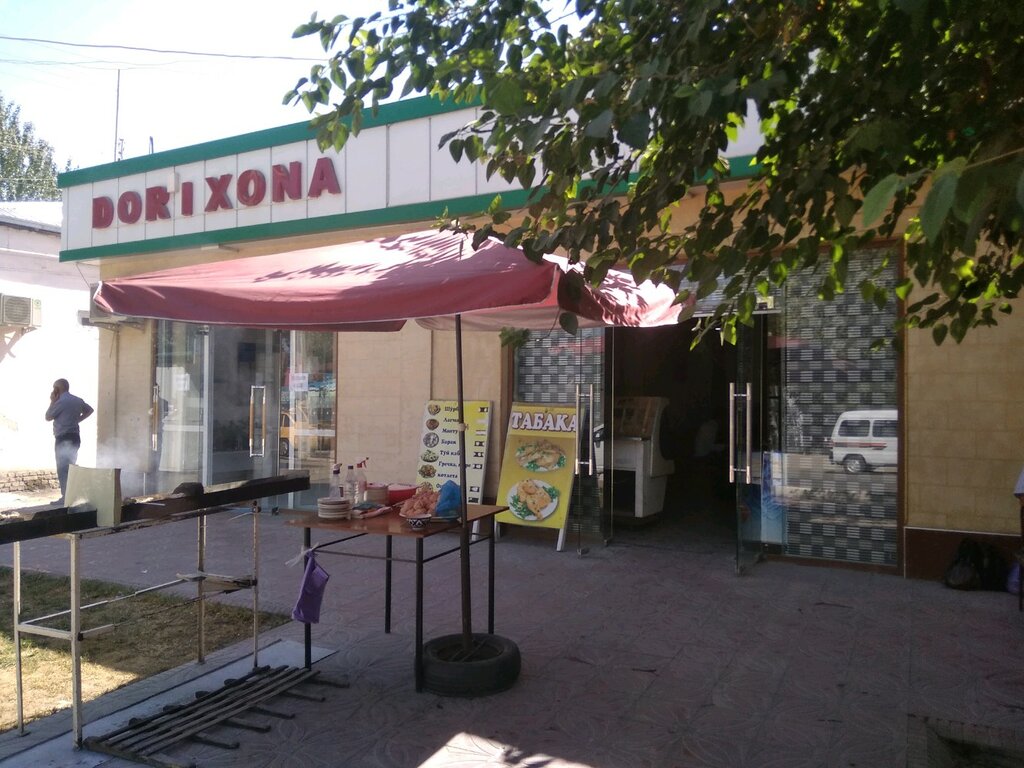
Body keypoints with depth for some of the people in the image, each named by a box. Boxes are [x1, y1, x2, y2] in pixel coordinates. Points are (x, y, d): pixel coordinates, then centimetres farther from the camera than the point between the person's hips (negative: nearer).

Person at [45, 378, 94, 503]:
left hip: (63, 439, -8)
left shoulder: (60, 401, -14)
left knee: (62, 469, -4)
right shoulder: (78, 400, 10)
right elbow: (90, 410, 25)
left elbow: (48, 417, -3)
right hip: (75, 437, 8)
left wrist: (52, 401, 2)